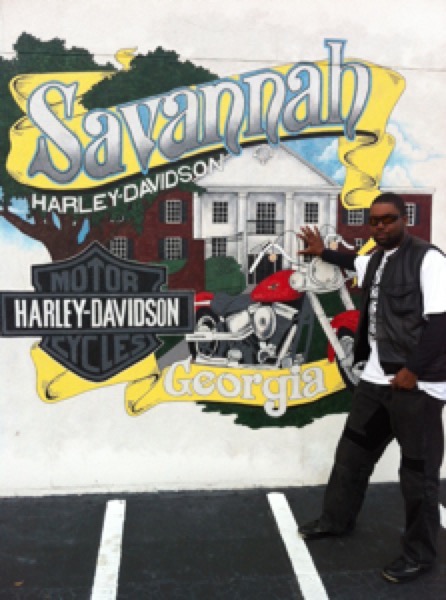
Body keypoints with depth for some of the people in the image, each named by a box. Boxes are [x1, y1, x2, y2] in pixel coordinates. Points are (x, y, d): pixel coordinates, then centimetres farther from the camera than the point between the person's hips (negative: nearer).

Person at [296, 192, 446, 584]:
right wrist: (324, 252, 40)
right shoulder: (375, 259, 15)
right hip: (377, 377, 9)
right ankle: (337, 520, 38)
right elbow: (356, 262, 42)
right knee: (352, 453, 18)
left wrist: (414, 370, -20)